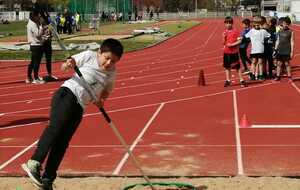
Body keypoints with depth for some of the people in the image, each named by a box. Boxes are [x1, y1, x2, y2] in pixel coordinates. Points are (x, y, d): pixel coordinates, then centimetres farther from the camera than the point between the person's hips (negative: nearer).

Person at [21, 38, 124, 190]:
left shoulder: (112, 72, 13)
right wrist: (68, 64, -16)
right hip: (67, 94, -4)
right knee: (56, 126, -28)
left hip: (79, 107, 5)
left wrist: (101, 100, 2)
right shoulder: (89, 56, 2)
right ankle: (34, 164, -35)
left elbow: (107, 90, 24)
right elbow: (65, 66, 8)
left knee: (62, 143, 0)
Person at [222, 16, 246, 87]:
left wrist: (233, 44, -20)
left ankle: (241, 80, 6)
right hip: (226, 52, 4)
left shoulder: (235, 31, -6)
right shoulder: (225, 32, 7)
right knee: (227, 67, 10)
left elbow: (239, 41, -10)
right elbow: (224, 42, 7)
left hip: (234, 52, -4)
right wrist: (224, 37, -11)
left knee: (237, 66, 0)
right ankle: (228, 80, 19)